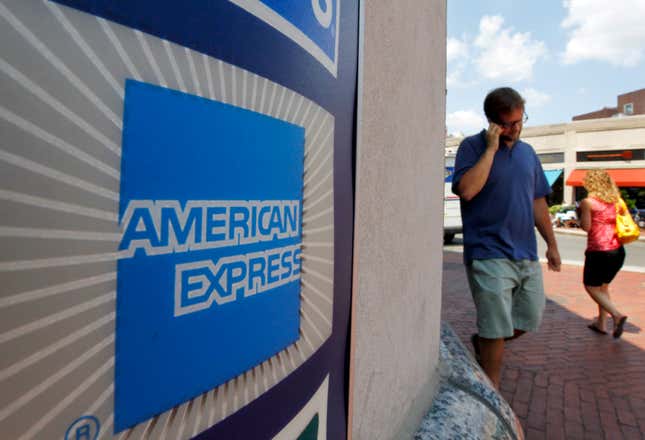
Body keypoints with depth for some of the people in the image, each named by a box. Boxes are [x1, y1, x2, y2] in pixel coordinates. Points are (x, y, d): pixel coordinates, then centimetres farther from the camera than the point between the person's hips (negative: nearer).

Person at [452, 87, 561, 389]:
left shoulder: (527, 152, 15)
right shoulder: (472, 146, -4)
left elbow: (538, 202, 19)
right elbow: (466, 190, -23)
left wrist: (551, 243, 18)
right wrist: (491, 148, -16)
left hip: (527, 255, 7)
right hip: (490, 255, -7)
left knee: (530, 319, 14)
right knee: (498, 330, -1)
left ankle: (482, 341, 39)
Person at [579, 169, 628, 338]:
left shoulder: (588, 202, -10)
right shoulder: (616, 200, 7)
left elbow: (586, 227, -11)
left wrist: (581, 214, 6)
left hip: (598, 251, -6)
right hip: (618, 251, 7)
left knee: (591, 286, 9)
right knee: (603, 286, 21)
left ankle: (617, 315, -10)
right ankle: (601, 323, 25)